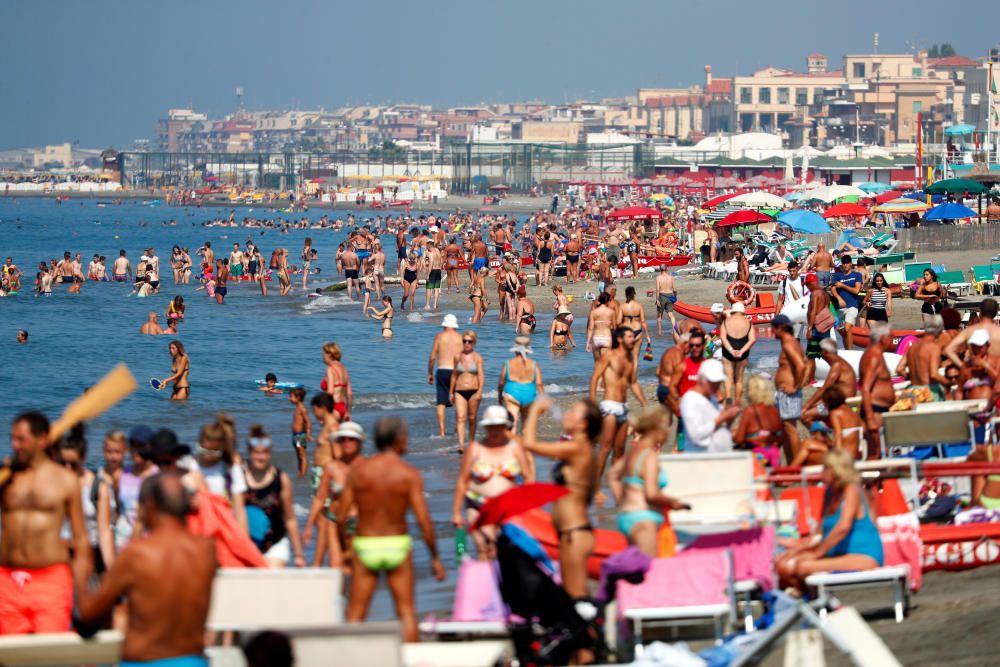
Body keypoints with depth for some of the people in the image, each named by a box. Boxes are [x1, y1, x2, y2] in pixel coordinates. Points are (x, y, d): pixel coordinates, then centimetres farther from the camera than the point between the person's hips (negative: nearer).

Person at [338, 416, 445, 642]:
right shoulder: (410, 474, -9)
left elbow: (341, 514, -4)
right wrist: (435, 557, -4)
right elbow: (423, 520, -13)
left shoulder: (359, 471, -4)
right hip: (397, 545, -1)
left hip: (365, 546, 1)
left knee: (355, 614, 6)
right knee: (406, 610, 9)